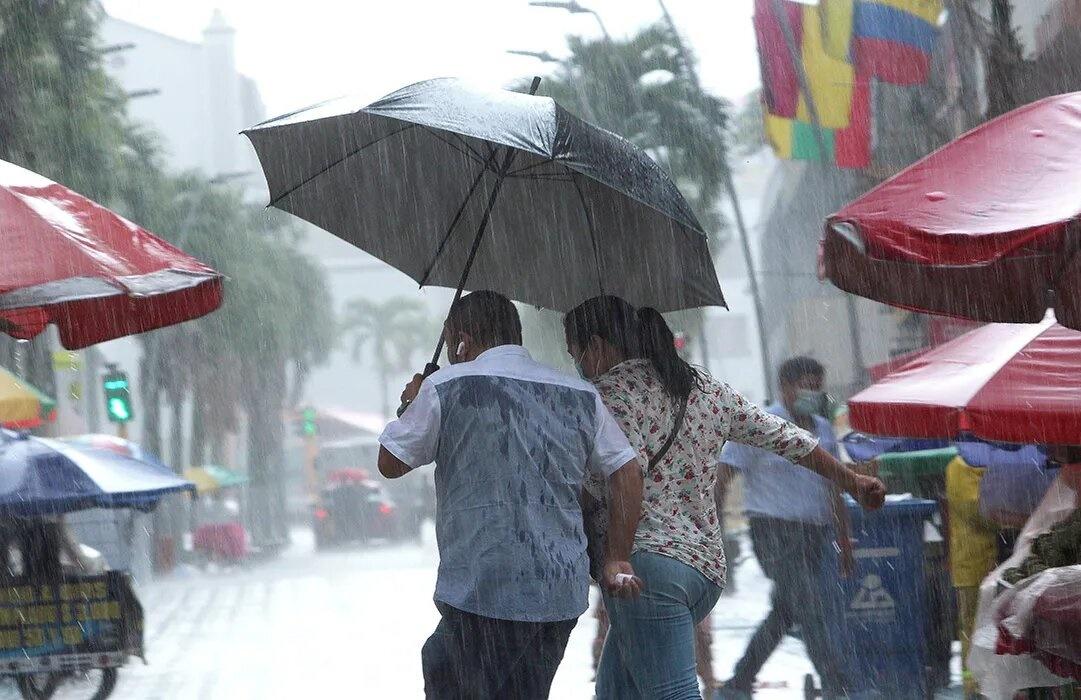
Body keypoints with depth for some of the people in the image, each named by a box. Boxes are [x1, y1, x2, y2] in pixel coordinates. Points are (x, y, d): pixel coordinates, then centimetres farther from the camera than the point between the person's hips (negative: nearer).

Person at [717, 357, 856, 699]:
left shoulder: (822, 429, 14)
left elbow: (833, 489, 20)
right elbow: (723, 475, -8)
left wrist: (844, 542, 18)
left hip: (813, 534, 7)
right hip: (774, 531, -7)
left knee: (784, 613, 10)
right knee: (807, 608, -13)